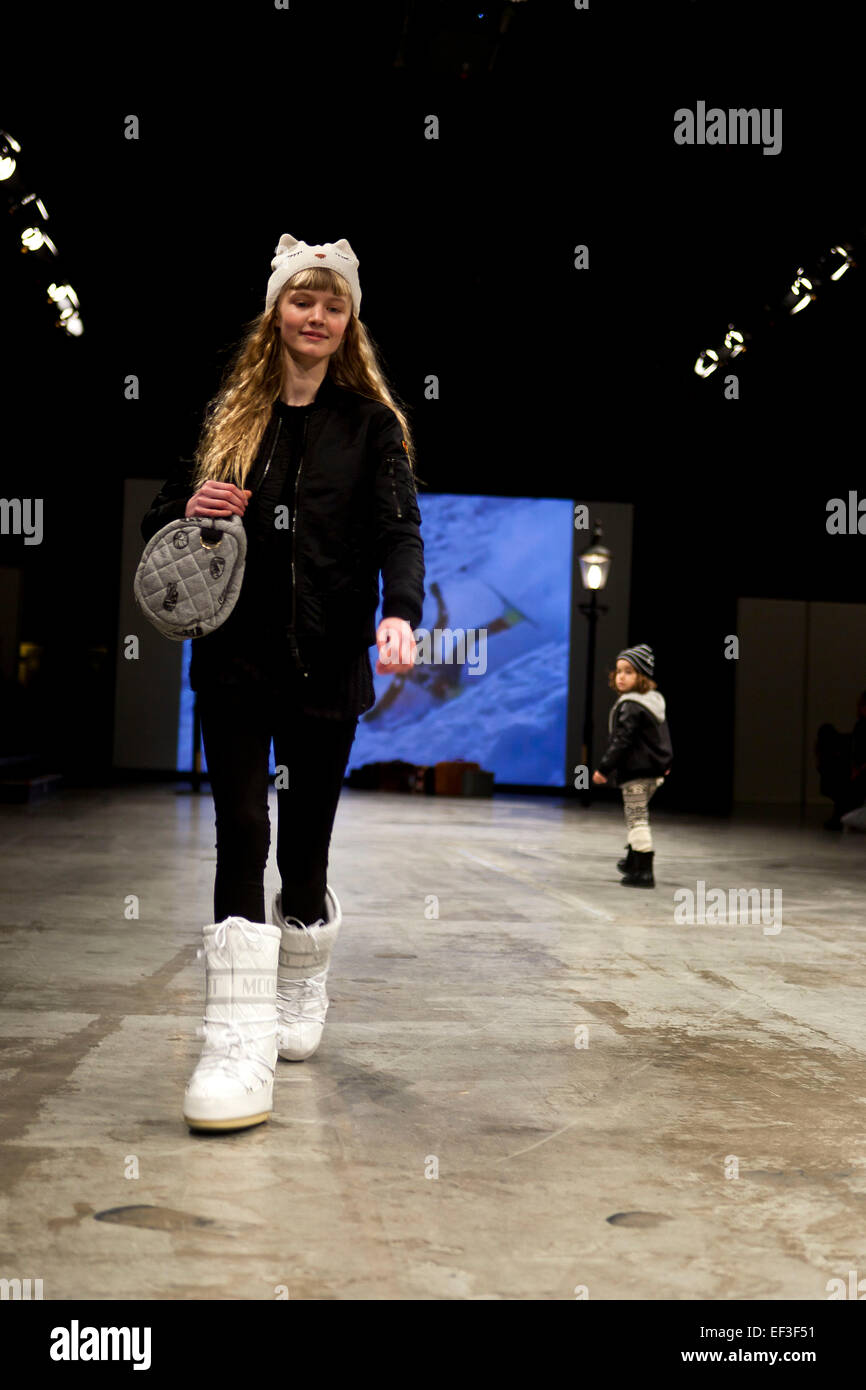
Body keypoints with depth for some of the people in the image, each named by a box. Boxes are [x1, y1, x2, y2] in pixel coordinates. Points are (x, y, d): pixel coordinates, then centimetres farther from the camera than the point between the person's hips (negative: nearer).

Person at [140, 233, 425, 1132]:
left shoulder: (371, 423, 5)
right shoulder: (227, 415, 8)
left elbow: (398, 529, -8)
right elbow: (157, 524, 12)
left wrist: (401, 612, -27)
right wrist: (191, 513, -12)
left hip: (328, 662, 0)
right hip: (236, 658, 0)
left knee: (305, 842, 8)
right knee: (241, 835, -7)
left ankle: (301, 998, 32)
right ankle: (239, 1043, -7)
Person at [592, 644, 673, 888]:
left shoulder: (631, 706, -19)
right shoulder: (655, 700, 12)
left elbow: (621, 741, -22)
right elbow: (663, 733, 24)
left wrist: (604, 768, -18)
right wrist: (665, 761, 36)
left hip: (636, 771, -10)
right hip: (654, 770, 10)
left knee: (637, 819, -6)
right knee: (637, 817, 24)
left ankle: (643, 873, -5)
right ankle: (633, 862, 38)